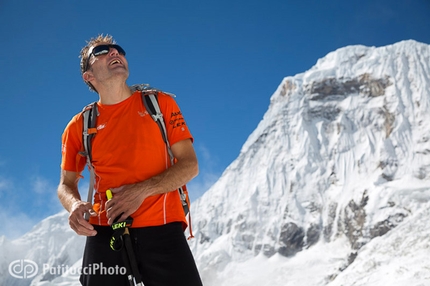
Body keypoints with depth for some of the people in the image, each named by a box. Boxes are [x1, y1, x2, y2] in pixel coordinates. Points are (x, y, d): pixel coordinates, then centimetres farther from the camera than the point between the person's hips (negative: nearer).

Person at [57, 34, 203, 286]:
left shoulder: (160, 103, 6)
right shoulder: (79, 126, 9)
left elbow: (190, 165, 2)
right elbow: (66, 184, 17)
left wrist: (142, 190, -14)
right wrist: (75, 205, -8)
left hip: (162, 229, -1)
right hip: (105, 234, 1)